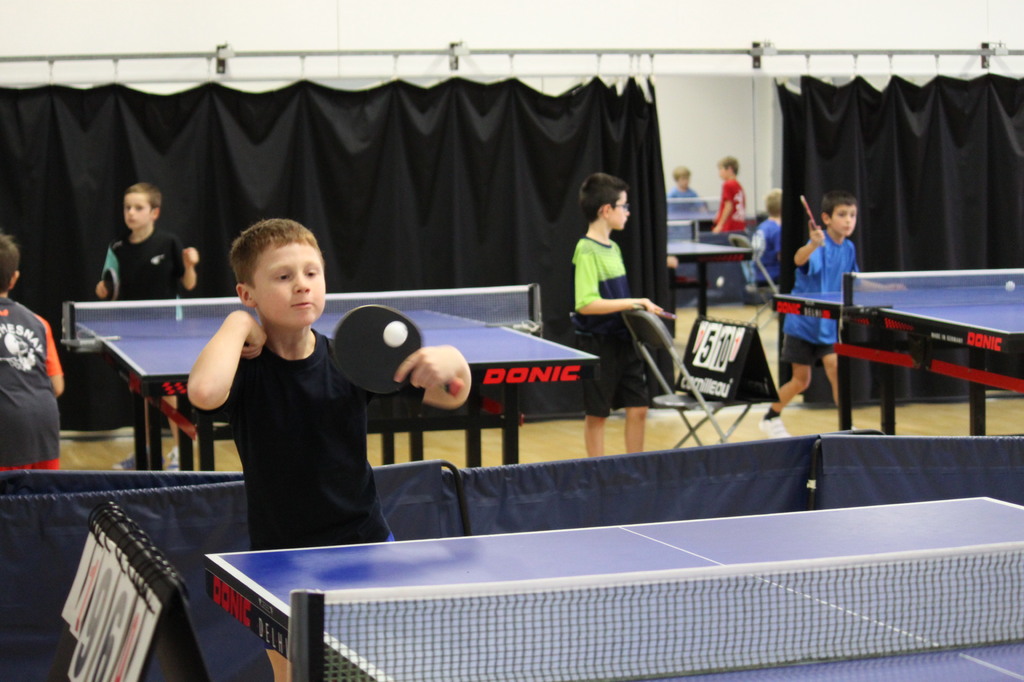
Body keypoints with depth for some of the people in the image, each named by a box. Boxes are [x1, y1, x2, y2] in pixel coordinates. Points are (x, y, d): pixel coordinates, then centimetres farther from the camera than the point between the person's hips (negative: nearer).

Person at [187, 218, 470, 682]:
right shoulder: (246, 368, -13)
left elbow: (451, 398, -1)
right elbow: (204, 391, -39)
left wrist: (451, 363, -25)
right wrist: (237, 324, -22)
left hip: (365, 543, 2)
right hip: (280, 555, -2)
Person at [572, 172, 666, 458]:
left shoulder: (613, 248, 11)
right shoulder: (586, 251, -16)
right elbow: (586, 304, -25)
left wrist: (639, 307, 8)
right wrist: (632, 302, -24)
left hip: (623, 340, 8)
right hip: (597, 344, -8)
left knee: (638, 408, 8)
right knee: (597, 414, 4)